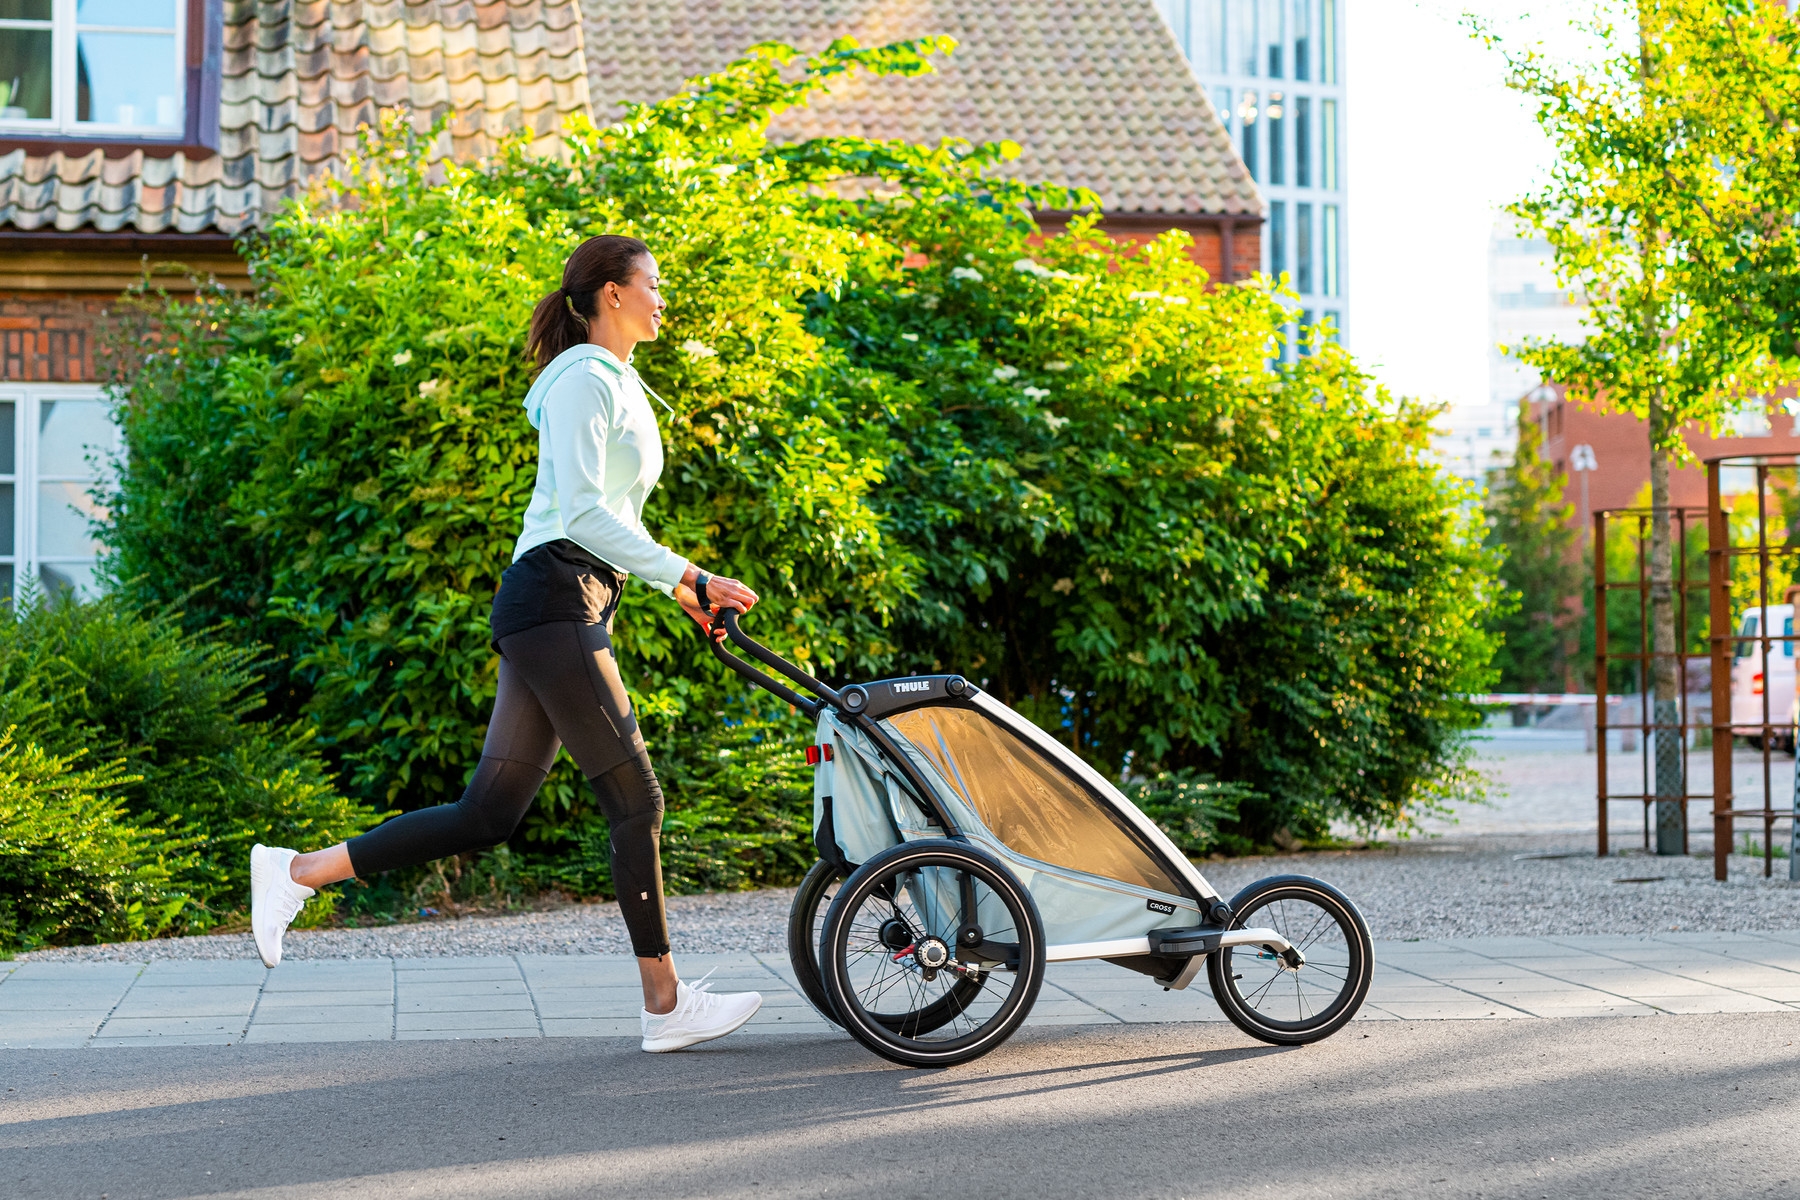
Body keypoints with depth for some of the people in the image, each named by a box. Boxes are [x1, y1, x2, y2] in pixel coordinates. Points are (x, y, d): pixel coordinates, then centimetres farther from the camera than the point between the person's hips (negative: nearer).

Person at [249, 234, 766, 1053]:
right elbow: (580, 510, -18)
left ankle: (296, 872, 9)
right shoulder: (584, 379, -7)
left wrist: (679, 589, 20)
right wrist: (687, 577, -20)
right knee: (636, 799, -7)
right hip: (554, 597, -10)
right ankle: (666, 1005, -1)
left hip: (572, 612, 10)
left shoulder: (620, 386, 23)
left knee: (488, 814, 5)